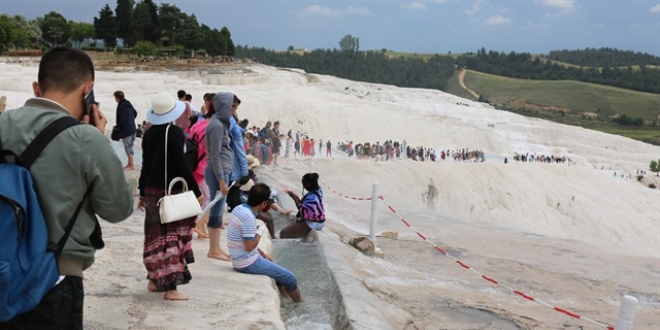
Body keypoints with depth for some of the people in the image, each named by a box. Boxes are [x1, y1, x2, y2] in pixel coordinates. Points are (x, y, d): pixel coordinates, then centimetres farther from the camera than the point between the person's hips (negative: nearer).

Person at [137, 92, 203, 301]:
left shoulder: (149, 134, 7)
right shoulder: (174, 132, -12)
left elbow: (145, 165, 11)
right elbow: (181, 165, -15)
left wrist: (142, 193, 19)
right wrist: (196, 191, -10)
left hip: (152, 190, 7)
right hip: (172, 191, -6)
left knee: (157, 236, 15)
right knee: (173, 237, -2)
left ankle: (155, 280, 24)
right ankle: (170, 287, -1)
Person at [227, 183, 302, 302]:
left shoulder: (239, 209, 3)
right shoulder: (248, 217, -26)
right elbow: (249, 246, -26)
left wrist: (262, 253, 15)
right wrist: (259, 233, -9)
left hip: (240, 260, 10)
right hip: (248, 263, -10)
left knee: (278, 270, 27)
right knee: (288, 277, 0)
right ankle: (300, 303, 20)